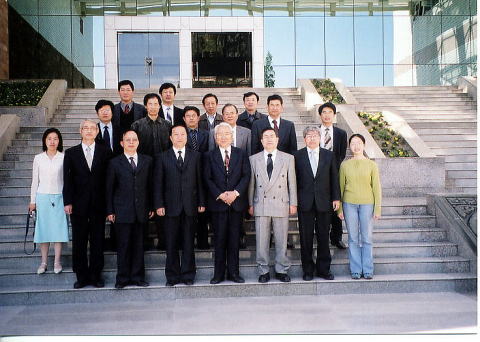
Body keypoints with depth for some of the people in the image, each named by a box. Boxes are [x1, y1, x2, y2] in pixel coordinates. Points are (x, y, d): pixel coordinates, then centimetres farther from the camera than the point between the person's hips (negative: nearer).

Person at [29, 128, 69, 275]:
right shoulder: (38, 158, 3)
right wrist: (32, 201, 7)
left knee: (58, 228, 1)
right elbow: (35, 181, 8)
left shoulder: (64, 158, -1)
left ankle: (57, 262, 11)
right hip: (42, 197, 1)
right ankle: (44, 262, 13)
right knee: (43, 228, 4)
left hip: (58, 197, -1)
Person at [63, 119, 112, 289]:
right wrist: (68, 202, -6)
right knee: (79, 242, 6)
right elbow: (67, 179, 2)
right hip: (78, 204, 1)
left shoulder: (105, 152, 5)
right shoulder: (71, 153, 7)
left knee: (98, 241, 5)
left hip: (99, 204, 0)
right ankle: (81, 276, 16)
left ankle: (96, 275, 16)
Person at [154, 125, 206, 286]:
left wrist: (201, 202, 1)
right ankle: (172, 276, 14)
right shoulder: (162, 157, 6)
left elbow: (199, 181, 7)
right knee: (171, 244, 4)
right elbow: (158, 183, 3)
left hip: (190, 206, 1)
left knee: (188, 243, 6)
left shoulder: (196, 156, 9)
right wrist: (159, 205, -5)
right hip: (171, 206, 0)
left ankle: (188, 275, 15)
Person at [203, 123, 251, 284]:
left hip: (237, 202, 1)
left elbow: (246, 176, 2)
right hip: (217, 203, -1)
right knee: (219, 239, 2)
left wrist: (235, 192, -12)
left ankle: (233, 272, 14)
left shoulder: (241, 154, 8)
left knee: (234, 239, 6)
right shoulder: (210, 156, 6)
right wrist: (220, 195, -13)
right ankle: (219, 273, 10)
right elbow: (207, 179, -1)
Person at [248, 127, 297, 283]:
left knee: (282, 240, 4)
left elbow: (292, 182, 6)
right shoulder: (254, 159, 7)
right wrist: (250, 204, 6)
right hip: (261, 205, 0)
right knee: (262, 241, 3)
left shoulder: (288, 158, 6)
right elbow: (251, 183, 8)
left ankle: (281, 270, 17)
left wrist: (293, 203, 2)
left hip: (281, 205, 0)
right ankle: (263, 271, 14)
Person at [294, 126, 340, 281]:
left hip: (324, 202, 1)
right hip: (305, 203, -1)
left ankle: (323, 269, 17)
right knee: (306, 238, 4)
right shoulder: (297, 156, 3)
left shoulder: (329, 155, 8)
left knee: (323, 237, 7)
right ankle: (308, 270, 14)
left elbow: (334, 178, 8)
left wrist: (336, 198, 2)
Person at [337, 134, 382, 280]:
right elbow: (341, 187, 8)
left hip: (367, 204, -1)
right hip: (349, 204, 1)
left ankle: (368, 270, 12)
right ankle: (356, 270, 12)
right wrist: (339, 208, 6)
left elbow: (376, 187, 3)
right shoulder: (345, 165, 5)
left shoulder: (371, 165, 2)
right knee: (353, 239, 4)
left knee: (367, 239, 2)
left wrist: (378, 208, -2)